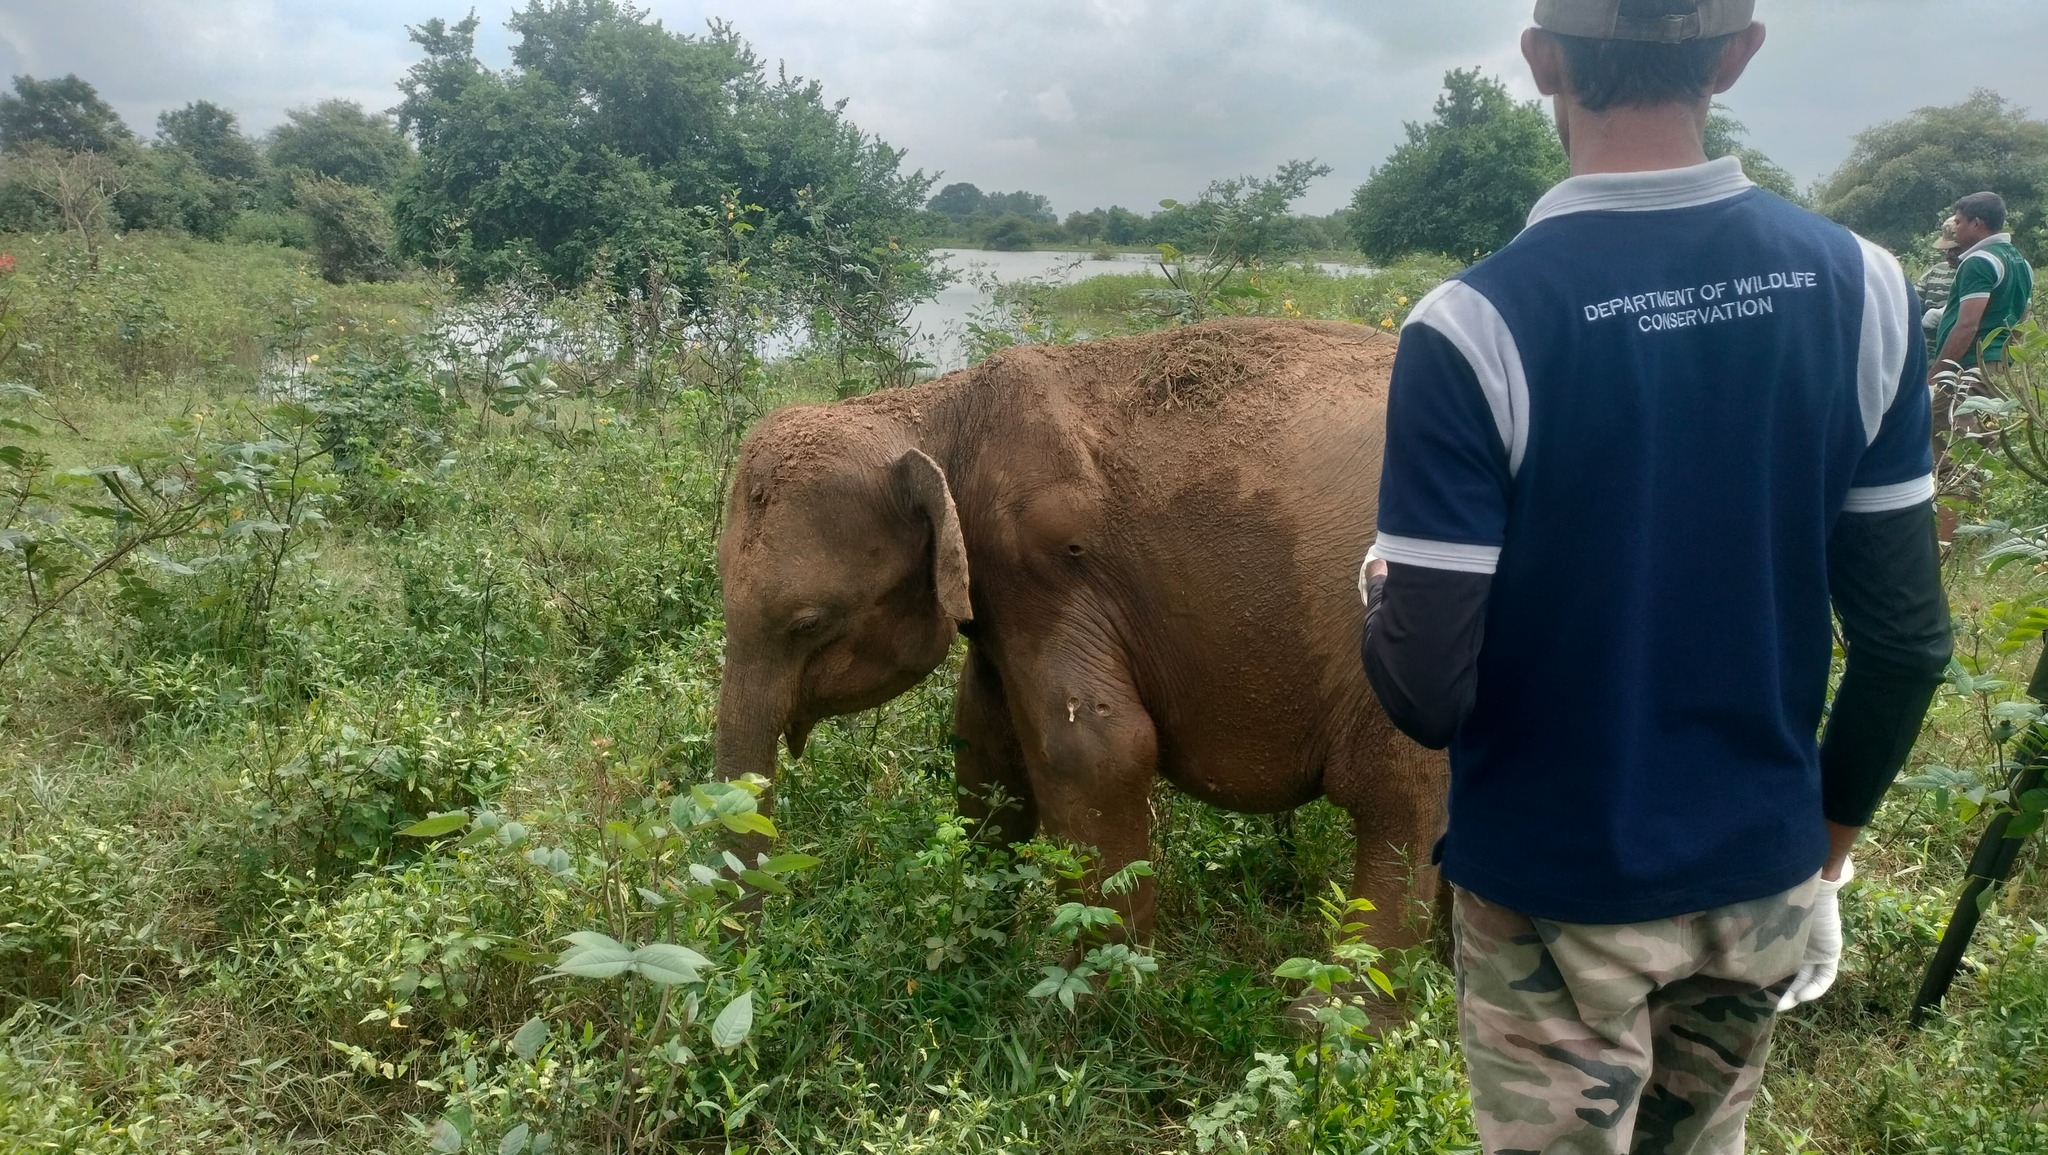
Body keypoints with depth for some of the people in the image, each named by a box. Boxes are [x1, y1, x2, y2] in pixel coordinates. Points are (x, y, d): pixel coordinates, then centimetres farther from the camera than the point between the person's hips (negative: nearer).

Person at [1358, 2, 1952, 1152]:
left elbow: (1428, 694, -21)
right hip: (1762, 883, 4)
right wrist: (1827, 848, 13)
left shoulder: (1472, 330, -22)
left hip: (1558, 896, -4)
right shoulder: (1863, 290, -8)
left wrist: (1383, 586, 1)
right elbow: (1907, 638, -2)